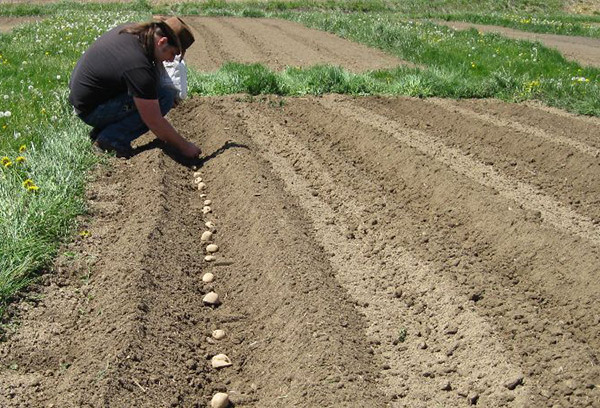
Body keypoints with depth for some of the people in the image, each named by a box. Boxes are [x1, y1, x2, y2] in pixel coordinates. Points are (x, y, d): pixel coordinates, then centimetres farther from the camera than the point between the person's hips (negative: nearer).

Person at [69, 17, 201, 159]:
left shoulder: (131, 30, -4)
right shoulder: (139, 67, -29)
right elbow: (155, 123, -23)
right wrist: (184, 147, -12)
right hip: (90, 111, -9)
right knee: (165, 97, -17)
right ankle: (111, 138, -8)